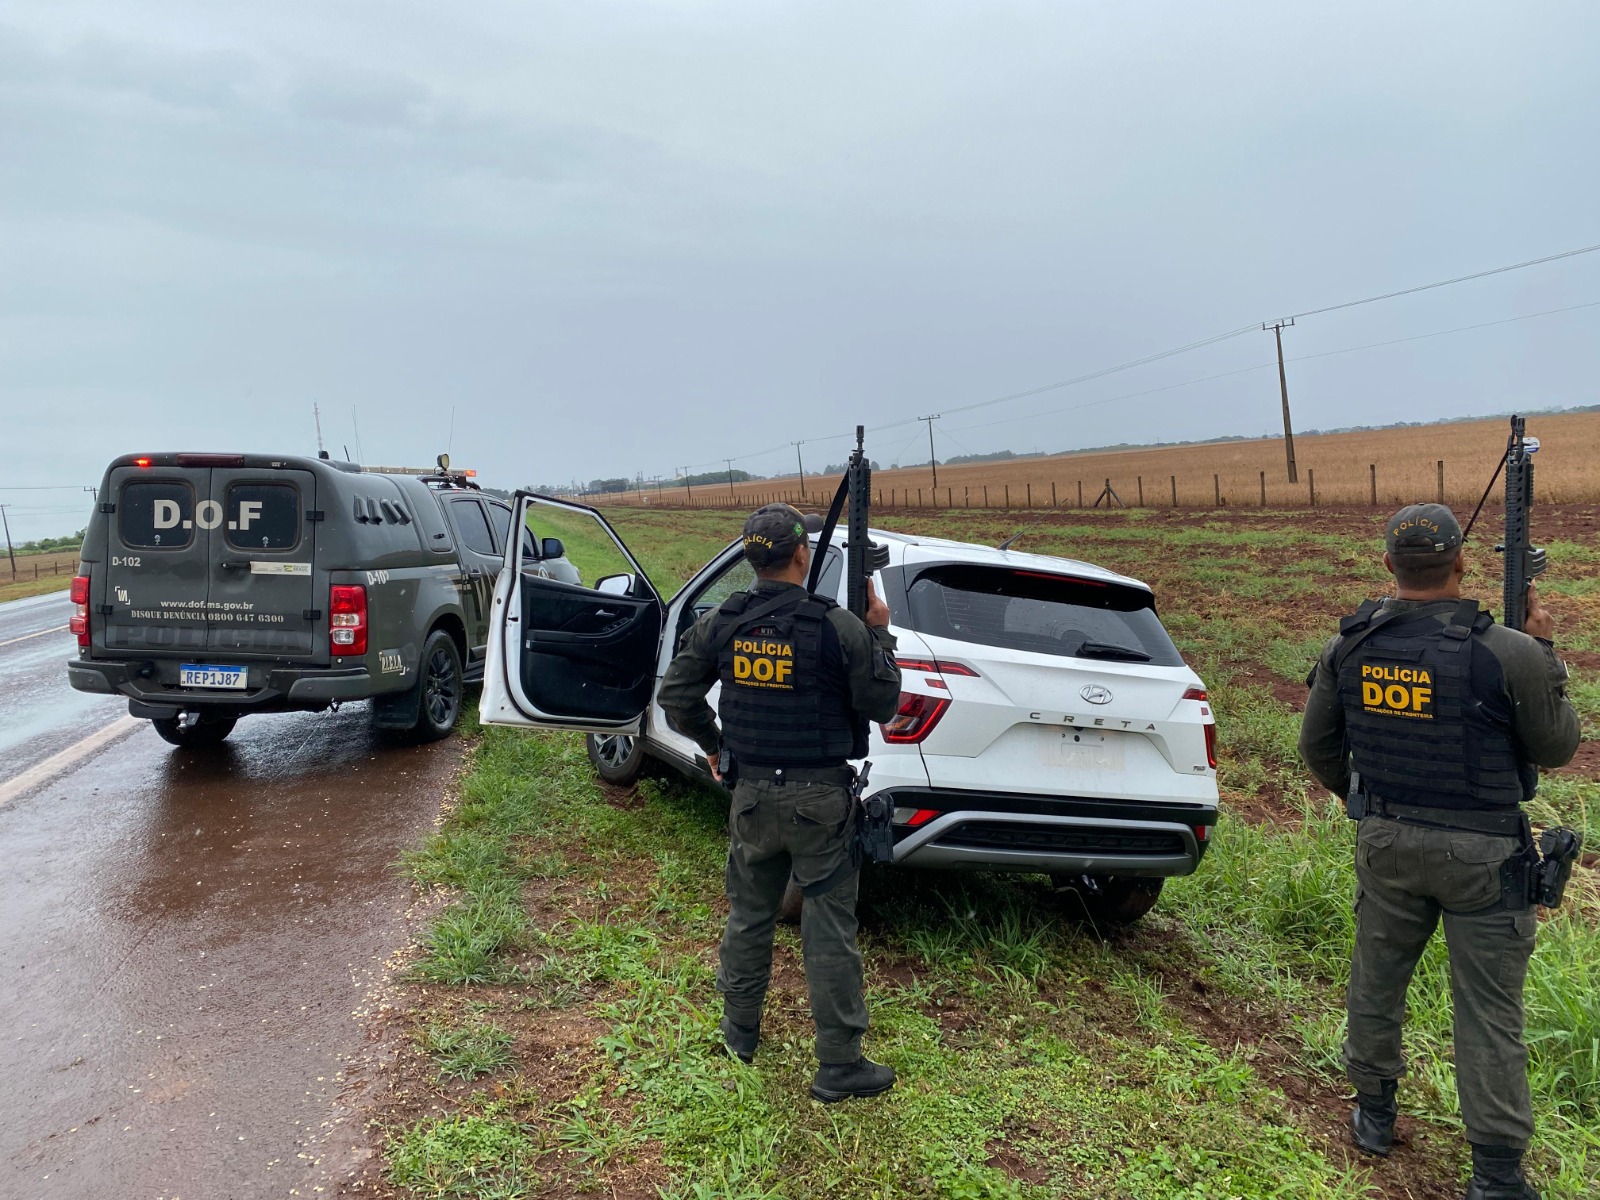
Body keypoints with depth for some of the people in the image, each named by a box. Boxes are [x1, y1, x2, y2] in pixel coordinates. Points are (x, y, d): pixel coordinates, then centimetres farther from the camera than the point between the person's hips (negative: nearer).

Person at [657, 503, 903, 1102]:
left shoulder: (721, 623, -4)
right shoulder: (839, 626, -16)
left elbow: (676, 696, 4)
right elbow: (881, 704, -7)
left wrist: (712, 745, 19)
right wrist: (880, 632, 4)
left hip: (751, 793, 4)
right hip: (819, 798, -4)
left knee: (749, 913, 21)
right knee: (829, 929, 6)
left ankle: (740, 1028, 38)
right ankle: (839, 1066, 15)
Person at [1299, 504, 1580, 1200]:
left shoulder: (1348, 647, -7)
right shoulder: (1508, 654, -19)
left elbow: (1317, 747, 4)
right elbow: (1557, 748, -3)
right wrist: (1544, 651, 5)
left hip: (1386, 843, 3)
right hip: (1482, 855, -3)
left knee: (1377, 979, 20)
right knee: (1488, 1011, 8)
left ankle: (1373, 1115, 37)